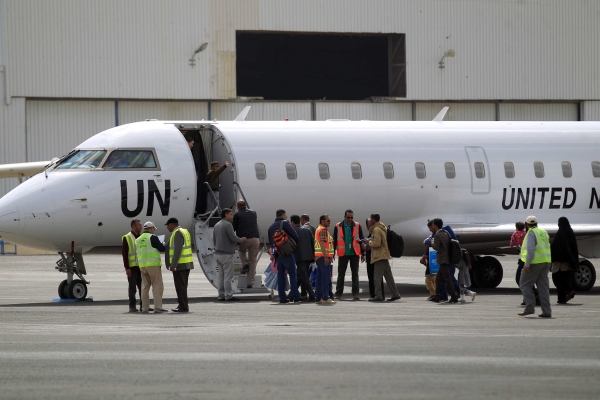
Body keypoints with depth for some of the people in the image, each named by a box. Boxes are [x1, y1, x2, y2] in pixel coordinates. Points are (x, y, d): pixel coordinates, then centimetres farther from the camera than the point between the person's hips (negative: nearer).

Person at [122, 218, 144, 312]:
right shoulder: (127, 238, -3)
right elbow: (124, 253, -7)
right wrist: (127, 268, -13)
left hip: (141, 266, 5)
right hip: (132, 267, -5)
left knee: (142, 287, 5)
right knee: (132, 287, -2)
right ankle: (132, 306, 3)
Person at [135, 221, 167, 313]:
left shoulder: (138, 240, 14)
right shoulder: (152, 237, -7)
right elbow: (162, 249, -8)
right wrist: (164, 245, 15)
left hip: (142, 265, 6)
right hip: (153, 264, -6)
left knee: (145, 286, 11)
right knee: (157, 286, -4)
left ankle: (145, 308, 10)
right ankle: (158, 307, -10)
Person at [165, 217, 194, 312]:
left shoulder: (177, 233, -15)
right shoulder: (184, 231, 16)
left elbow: (178, 250, -22)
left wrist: (173, 264, -24)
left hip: (179, 265, -10)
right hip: (187, 263, 10)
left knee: (180, 286, -6)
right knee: (182, 286, 15)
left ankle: (183, 306, -6)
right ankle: (183, 305, 19)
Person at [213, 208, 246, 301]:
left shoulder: (217, 225, 15)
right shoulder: (228, 225, -11)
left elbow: (214, 239, 17)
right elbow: (233, 238, -16)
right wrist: (242, 240, 2)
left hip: (218, 254, 8)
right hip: (226, 254, -8)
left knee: (221, 275, 9)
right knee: (228, 275, -6)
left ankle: (221, 295, 8)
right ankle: (228, 296, -6)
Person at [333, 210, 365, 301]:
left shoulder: (357, 226, 3)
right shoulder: (338, 227, 2)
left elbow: (361, 239, 8)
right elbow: (334, 240, 8)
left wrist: (362, 254, 6)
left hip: (354, 253, 0)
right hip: (343, 254, 0)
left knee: (355, 274, 2)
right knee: (341, 274, 4)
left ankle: (355, 294, 5)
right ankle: (338, 293, 9)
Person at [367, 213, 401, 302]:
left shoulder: (376, 229, -14)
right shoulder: (383, 228, 17)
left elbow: (377, 244, -21)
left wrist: (370, 243, -3)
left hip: (379, 256, -10)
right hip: (385, 255, 10)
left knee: (377, 276, -7)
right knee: (388, 276, 12)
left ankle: (378, 296, -9)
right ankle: (395, 294, 13)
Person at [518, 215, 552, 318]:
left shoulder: (531, 233, -11)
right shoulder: (543, 232, 15)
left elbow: (531, 249, -22)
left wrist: (527, 264, -24)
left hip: (534, 262, -8)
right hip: (545, 262, 8)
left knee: (525, 285, 2)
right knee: (543, 287, 4)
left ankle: (529, 308, -7)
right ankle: (546, 311, -3)